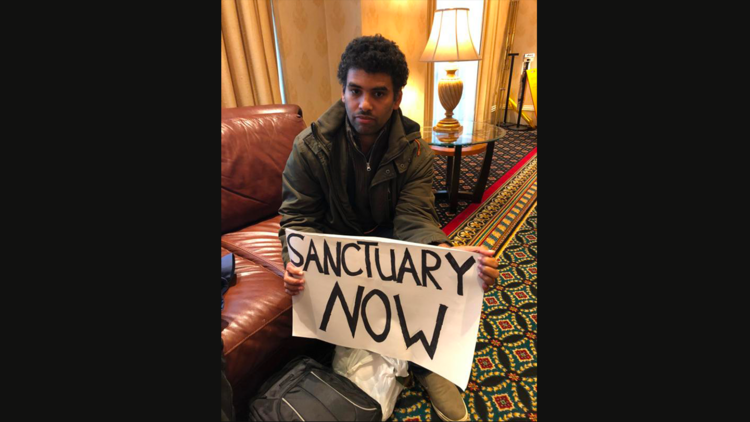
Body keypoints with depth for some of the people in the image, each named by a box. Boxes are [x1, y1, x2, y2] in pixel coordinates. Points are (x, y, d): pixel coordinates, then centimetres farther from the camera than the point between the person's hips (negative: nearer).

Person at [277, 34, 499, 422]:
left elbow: (414, 219, -21)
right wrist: (297, 263, -35)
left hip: (388, 238, 1)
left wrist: (450, 254, -44)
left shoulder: (415, 151, -11)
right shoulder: (310, 146, -13)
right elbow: (298, 217, -11)